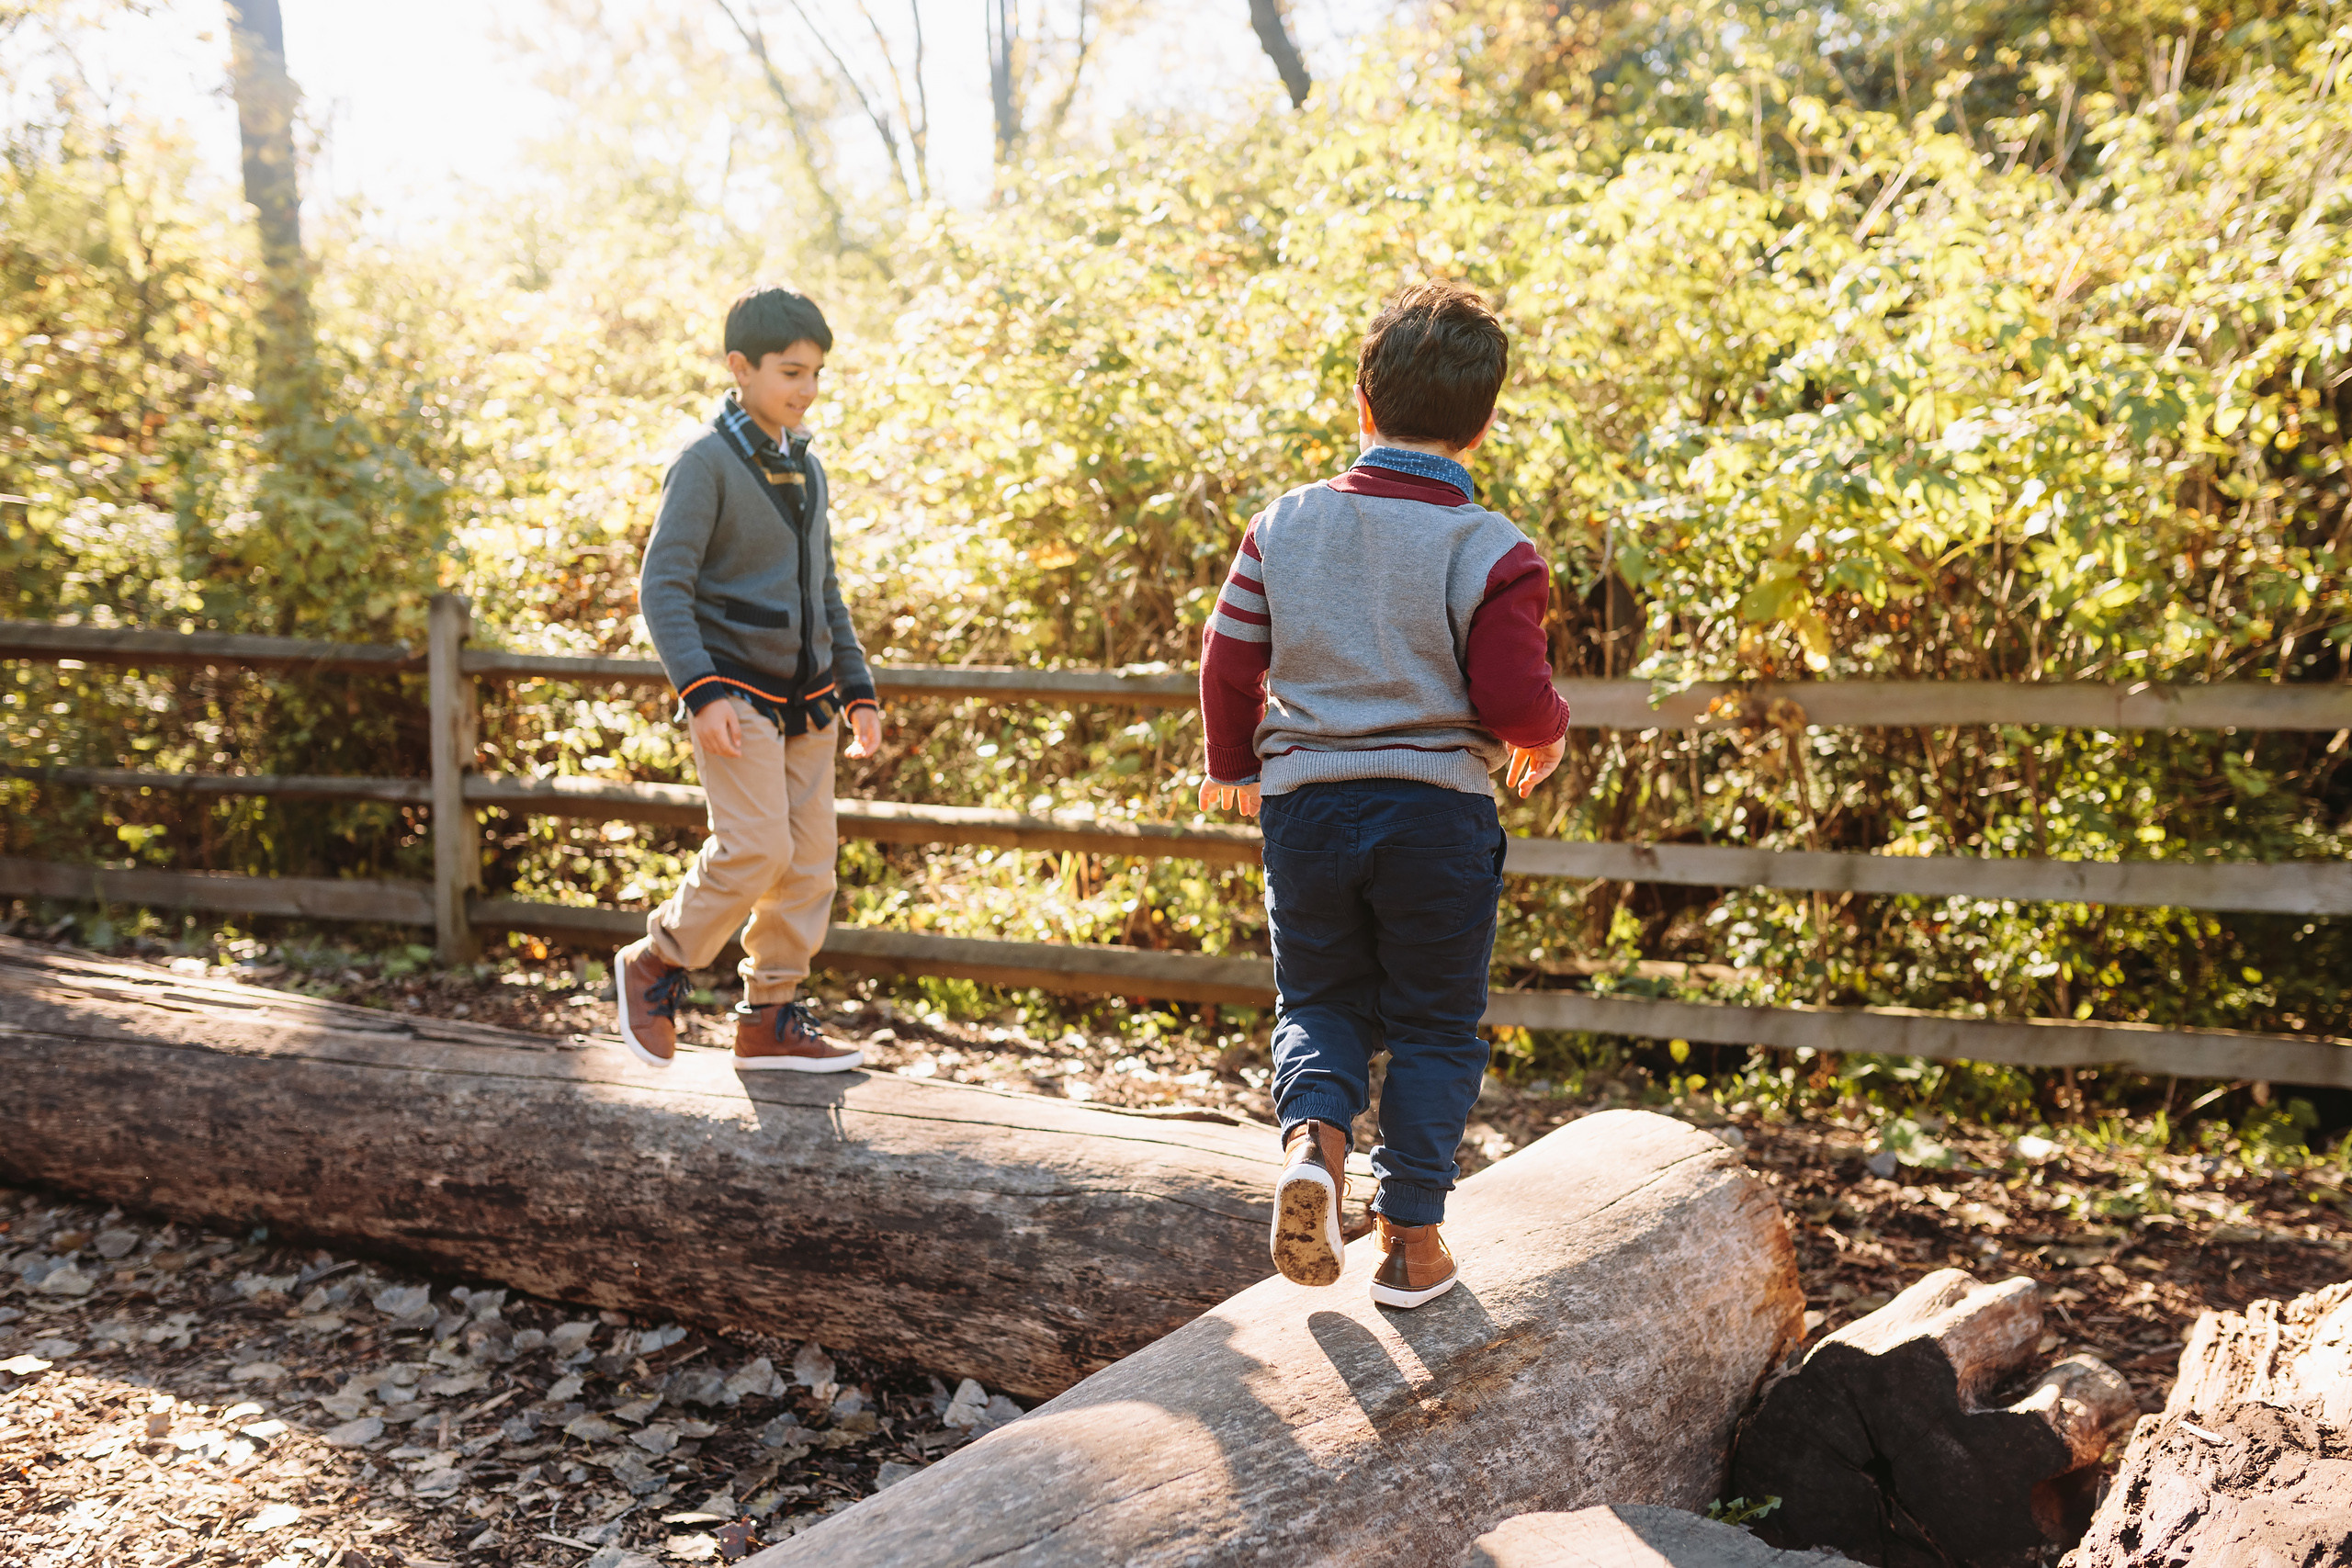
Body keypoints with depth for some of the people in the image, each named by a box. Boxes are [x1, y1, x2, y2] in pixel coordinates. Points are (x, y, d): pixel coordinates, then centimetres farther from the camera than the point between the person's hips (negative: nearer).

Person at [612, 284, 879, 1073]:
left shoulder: (806, 467, 13)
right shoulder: (707, 462, -9)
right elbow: (663, 586, -14)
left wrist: (858, 690, 16)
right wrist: (700, 692, -24)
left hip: (807, 699, 7)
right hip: (737, 695, -7)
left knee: (810, 856, 5)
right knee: (756, 849, -16)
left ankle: (772, 1017, 17)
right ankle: (656, 963, 8)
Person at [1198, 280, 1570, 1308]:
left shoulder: (1283, 524, 1)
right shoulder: (1491, 551, -9)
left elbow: (1227, 663, 5)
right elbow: (1515, 695, -10)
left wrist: (1234, 764, 22)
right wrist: (1546, 737, 13)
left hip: (1305, 805, 2)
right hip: (1439, 810, -2)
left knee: (1319, 1000, 19)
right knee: (1434, 1023, 12)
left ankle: (1312, 1135, -10)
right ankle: (1410, 1236, 14)